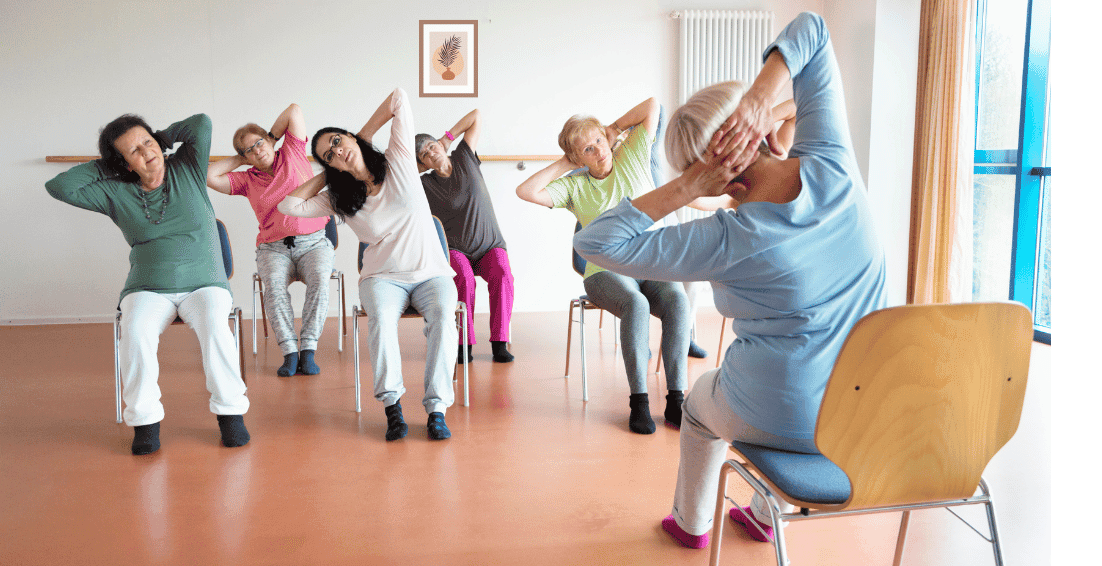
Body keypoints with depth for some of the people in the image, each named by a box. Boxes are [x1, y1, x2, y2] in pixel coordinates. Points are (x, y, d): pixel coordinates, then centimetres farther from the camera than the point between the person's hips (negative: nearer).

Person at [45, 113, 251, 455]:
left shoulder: (187, 171, 5)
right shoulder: (116, 193, 7)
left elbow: (201, 123, -5)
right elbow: (59, 187, -1)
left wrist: (162, 137, 9)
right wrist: (104, 166, 6)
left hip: (204, 284, -1)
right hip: (149, 289, 1)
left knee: (214, 326, -34)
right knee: (136, 331, -32)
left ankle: (230, 411, -21)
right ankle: (145, 419, -19)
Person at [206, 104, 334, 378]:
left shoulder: (292, 155, 10)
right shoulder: (247, 180, 15)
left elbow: (294, 110, 6)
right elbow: (210, 176, 4)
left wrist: (271, 137, 17)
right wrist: (240, 159, 12)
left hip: (313, 242, -1)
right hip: (273, 248, 2)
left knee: (319, 281, -33)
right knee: (274, 285, -32)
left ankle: (308, 351, -34)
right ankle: (290, 353, -34)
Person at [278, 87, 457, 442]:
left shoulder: (398, 161, 2)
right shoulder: (339, 200, 8)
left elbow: (399, 98, -1)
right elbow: (289, 205, -1)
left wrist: (364, 135, 9)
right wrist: (325, 175, 7)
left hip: (431, 274, -1)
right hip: (383, 277, 1)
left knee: (443, 316, -32)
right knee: (381, 318, -34)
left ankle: (436, 408, -29)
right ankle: (391, 405, -27)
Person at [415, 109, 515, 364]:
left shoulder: (465, 158, 5)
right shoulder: (424, 185, 3)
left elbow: (477, 116, 6)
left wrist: (448, 136, 6)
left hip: (490, 246, 1)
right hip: (455, 250, 0)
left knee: (502, 276, -30)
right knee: (464, 278, -33)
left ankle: (500, 342, -26)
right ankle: (464, 343, -24)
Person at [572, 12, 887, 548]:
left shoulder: (728, 242, -26)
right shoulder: (830, 164, -14)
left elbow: (596, 242, -23)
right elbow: (809, 29, -4)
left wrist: (683, 190, -26)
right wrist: (761, 93, -20)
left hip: (782, 422, -5)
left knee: (701, 403, 31)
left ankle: (691, 522, 51)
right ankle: (764, 515, 52)